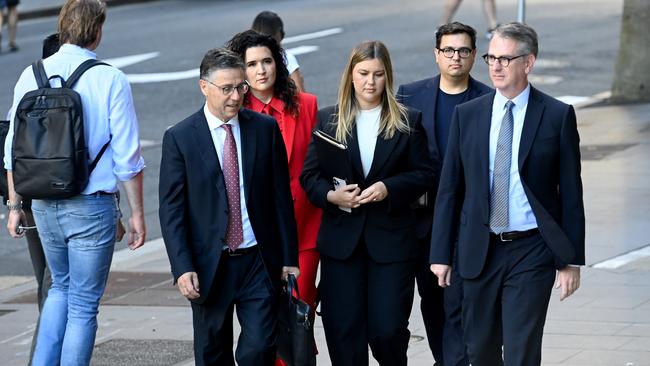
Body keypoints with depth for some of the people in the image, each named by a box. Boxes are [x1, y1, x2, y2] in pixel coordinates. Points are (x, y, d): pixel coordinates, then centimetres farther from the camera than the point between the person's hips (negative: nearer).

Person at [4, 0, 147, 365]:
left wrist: (15, 205, 15)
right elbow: (128, 157, -10)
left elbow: (14, 150, 4)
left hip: (44, 205, 4)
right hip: (92, 205, -4)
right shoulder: (111, 80, -12)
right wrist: (138, 213, -1)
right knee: (84, 303, 6)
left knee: (61, 287, 24)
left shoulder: (31, 76, -1)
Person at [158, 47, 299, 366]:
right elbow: (171, 210, -5)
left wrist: (289, 257, 4)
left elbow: (281, 198, 6)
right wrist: (183, 268, -13)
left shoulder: (265, 129, 3)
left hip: (259, 261, 1)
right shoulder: (179, 138, -4)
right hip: (209, 267, -1)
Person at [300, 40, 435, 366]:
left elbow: (423, 174, 3)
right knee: (343, 331, 2)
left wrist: (388, 188, -14)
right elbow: (309, 175, 6)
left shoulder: (407, 121, 5)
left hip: (390, 238, -1)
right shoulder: (328, 120, 7)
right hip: (341, 238, 1)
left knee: (387, 329, -4)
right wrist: (332, 195, -15)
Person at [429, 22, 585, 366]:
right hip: (479, 251, 3)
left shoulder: (557, 115, -2)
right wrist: (440, 253, 3)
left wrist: (572, 260, -3)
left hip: (532, 251, -3)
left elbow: (571, 193, -1)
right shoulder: (467, 114, 5)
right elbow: (449, 188, 7)